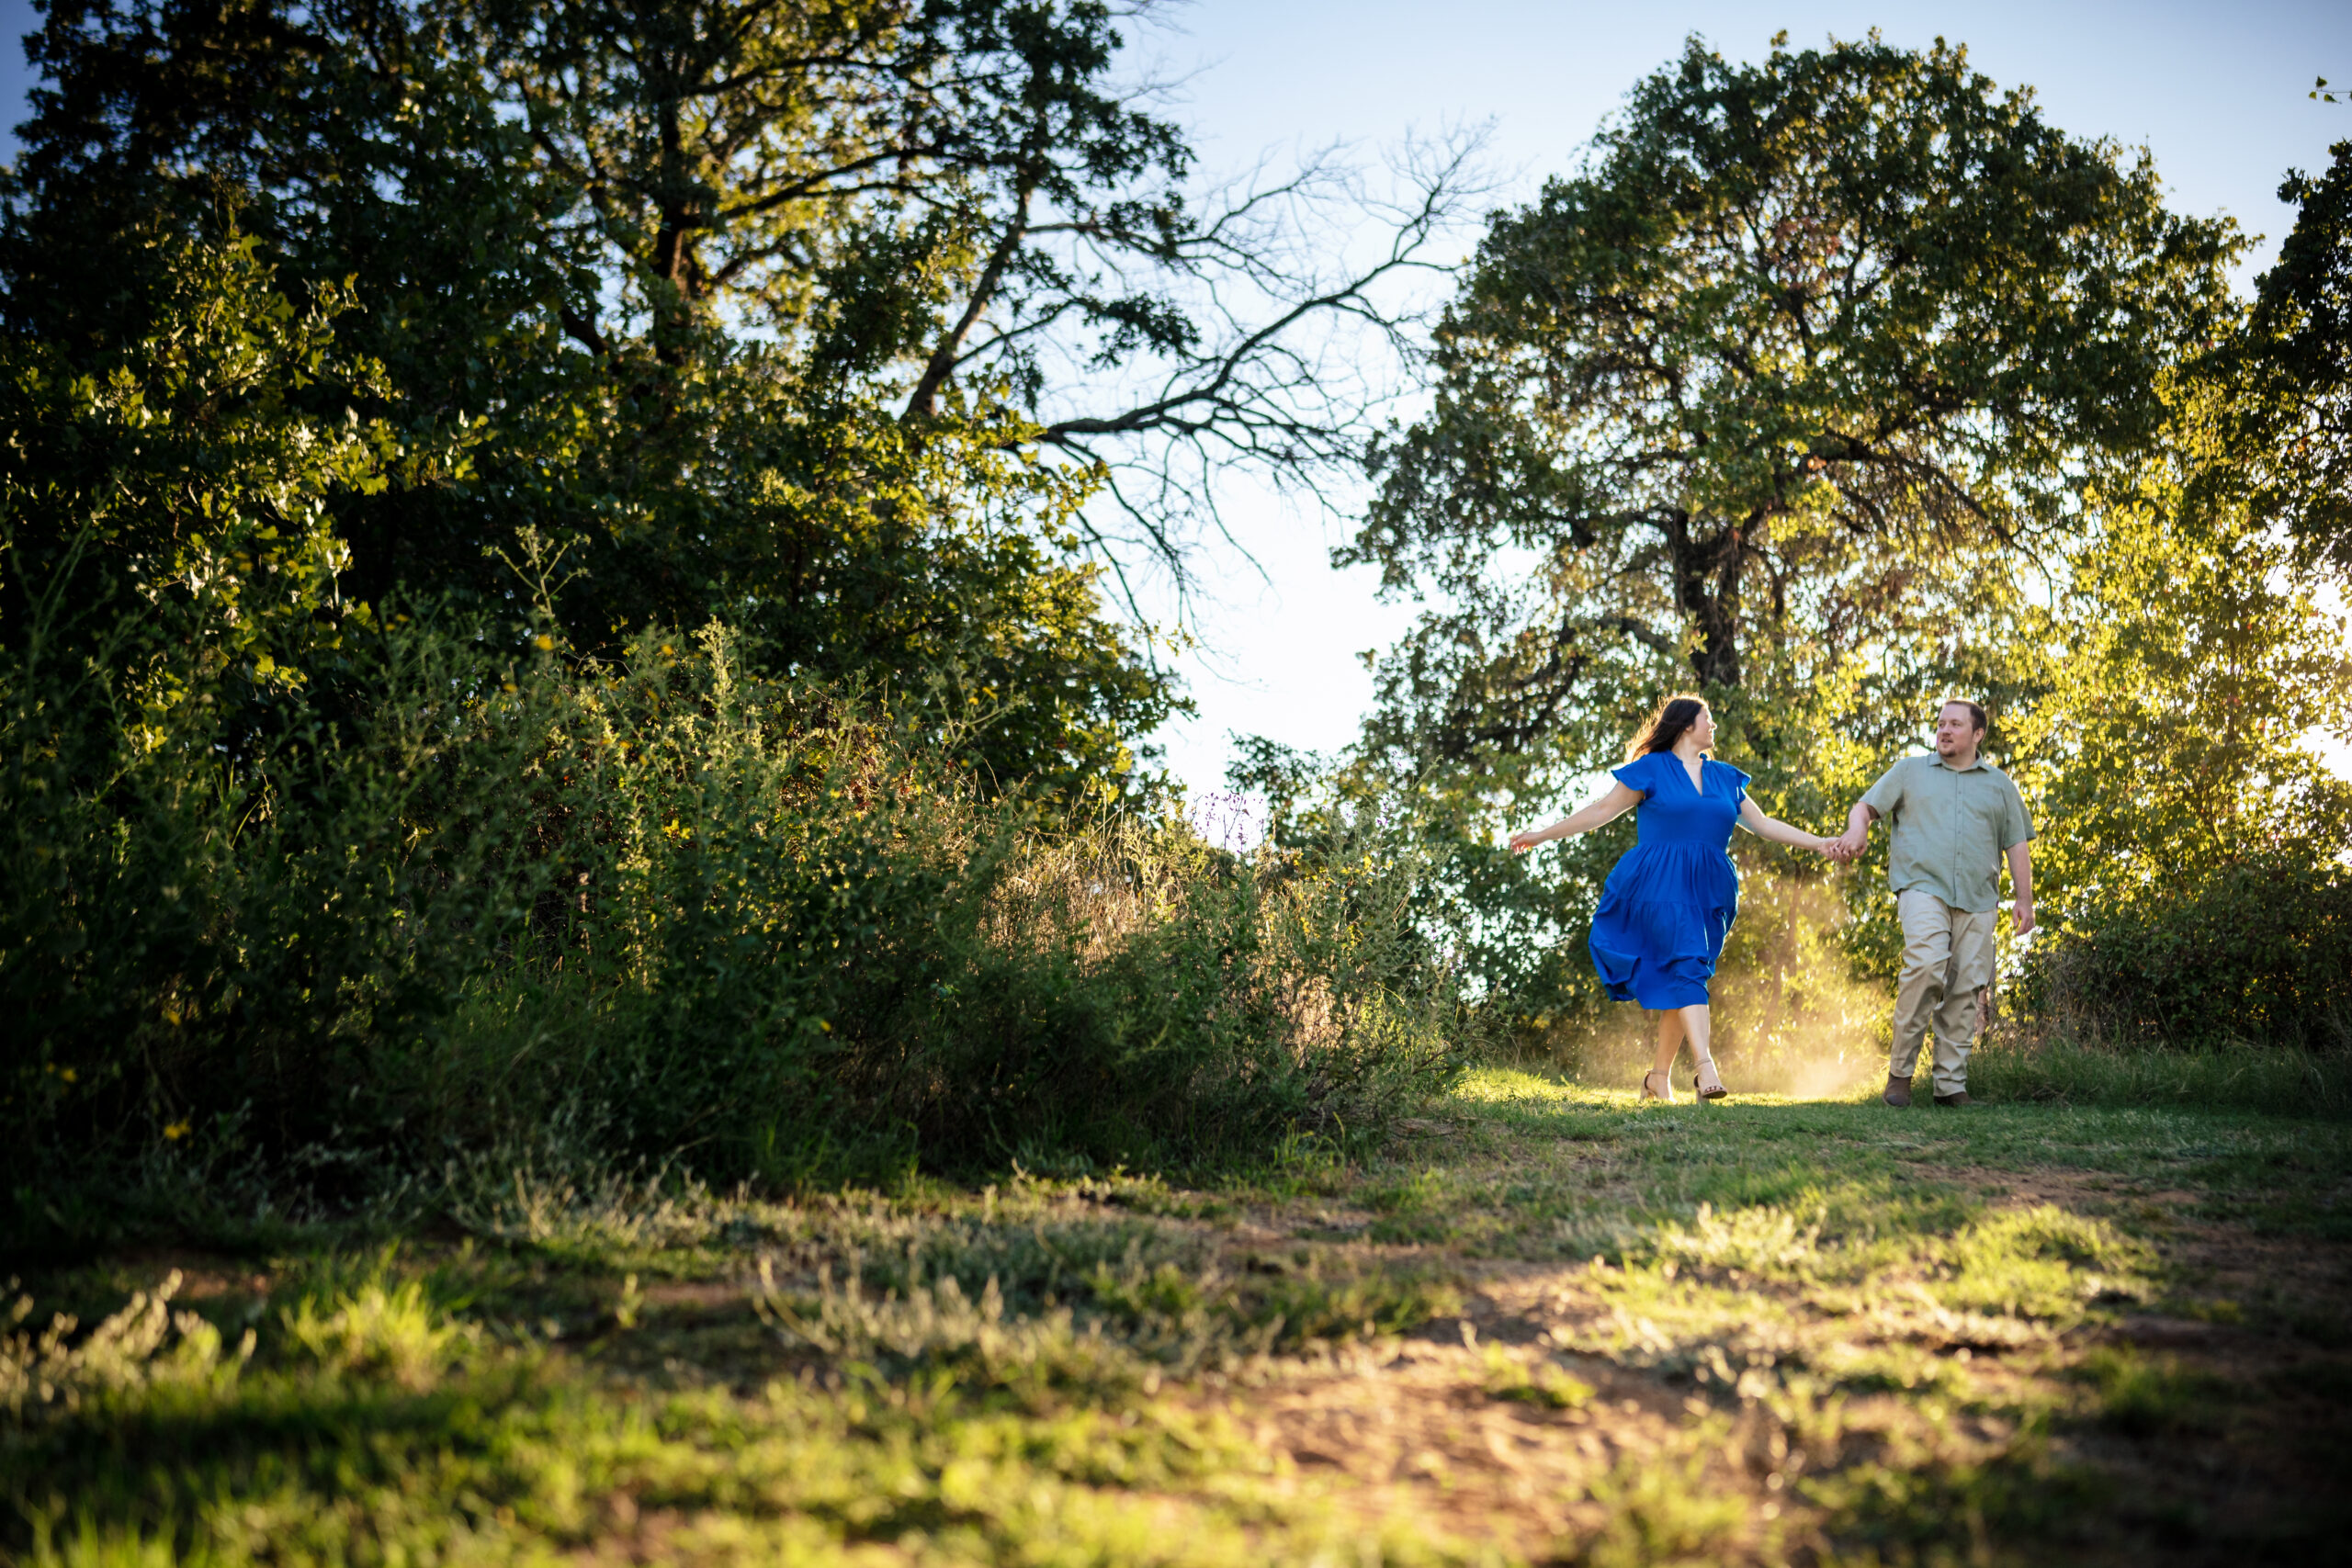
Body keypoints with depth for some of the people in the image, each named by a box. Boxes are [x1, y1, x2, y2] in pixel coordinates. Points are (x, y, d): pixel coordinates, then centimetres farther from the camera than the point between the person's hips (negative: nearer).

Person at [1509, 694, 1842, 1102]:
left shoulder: (1724, 777, 20)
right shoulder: (1652, 769, 3)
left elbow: (1762, 824, 22)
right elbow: (1602, 811, 4)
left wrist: (1817, 843, 17)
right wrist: (1542, 835, 0)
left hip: (1707, 890, 5)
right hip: (1660, 886, -5)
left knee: (1677, 982, 3)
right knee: (1686, 966, -20)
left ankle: (1659, 1076, 13)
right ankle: (1705, 1067, -31)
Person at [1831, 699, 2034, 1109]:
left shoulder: (1999, 785, 19)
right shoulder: (1909, 771, 16)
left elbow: (2017, 844, 19)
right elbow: (1866, 806, 13)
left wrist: (2025, 899, 10)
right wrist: (1857, 829, -11)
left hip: (1977, 899, 3)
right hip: (1923, 887, -3)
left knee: (1966, 989, -3)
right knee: (1926, 966, -25)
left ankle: (1951, 1085, 4)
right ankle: (1900, 1071, -16)